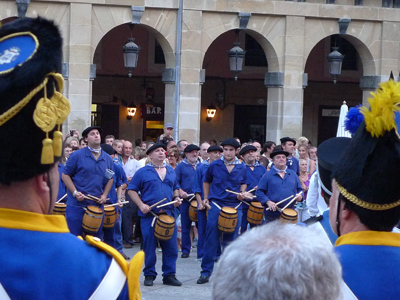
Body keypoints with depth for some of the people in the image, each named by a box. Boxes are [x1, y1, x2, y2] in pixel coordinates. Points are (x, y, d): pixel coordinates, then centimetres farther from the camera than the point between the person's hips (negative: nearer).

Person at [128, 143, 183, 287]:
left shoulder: (171, 171, 15)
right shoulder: (143, 172, 2)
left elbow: (176, 188, 27)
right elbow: (131, 190, 1)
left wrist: (176, 198, 6)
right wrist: (141, 205, -11)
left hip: (168, 214, 3)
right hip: (149, 214, -3)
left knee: (171, 246, 0)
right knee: (149, 247, 0)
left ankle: (169, 275, 9)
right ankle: (149, 275, 12)